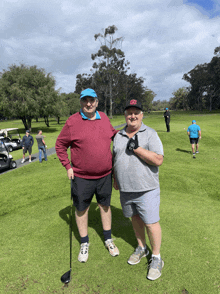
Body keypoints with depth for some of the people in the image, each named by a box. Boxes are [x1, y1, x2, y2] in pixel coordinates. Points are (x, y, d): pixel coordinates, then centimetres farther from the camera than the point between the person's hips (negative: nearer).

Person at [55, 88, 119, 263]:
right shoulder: (72, 122, -10)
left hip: (105, 175, 3)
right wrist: (67, 166, -7)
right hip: (82, 177, -3)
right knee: (81, 209, 11)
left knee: (105, 205, 17)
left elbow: (114, 135, 18)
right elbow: (60, 145, -2)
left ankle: (108, 239, 39)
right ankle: (84, 243, 35)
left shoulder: (104, 118, 1)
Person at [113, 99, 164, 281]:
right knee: (135, 218, 20)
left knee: (151, 223, 3)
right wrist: (115, 178, 17)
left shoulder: (150, 134, -8)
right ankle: (141, 248, 41)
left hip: (146, 189, -5)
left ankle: (156, 258, 25)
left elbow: (158, 160, -17)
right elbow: (115, 158, 19)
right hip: (125, 189, 5)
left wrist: (137, 148, -21)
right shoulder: (119, 136, 8)